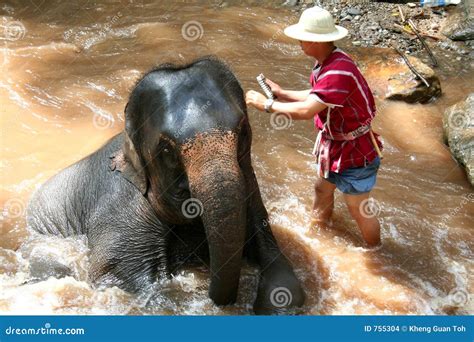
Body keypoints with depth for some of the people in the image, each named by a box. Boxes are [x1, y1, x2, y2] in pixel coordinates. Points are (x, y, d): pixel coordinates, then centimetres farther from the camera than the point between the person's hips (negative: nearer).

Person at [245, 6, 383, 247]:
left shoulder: (339, 72, -34)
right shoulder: (327, 63, -3)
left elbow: (305, 111, -36)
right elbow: (316, 97, 12)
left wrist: (267, 104, -25)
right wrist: (282, 94, 5)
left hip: (355, 154, -10)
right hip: (334, 146, 10)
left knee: (360, 210, 9)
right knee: (322, 188, 29)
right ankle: (317, 229, 54)